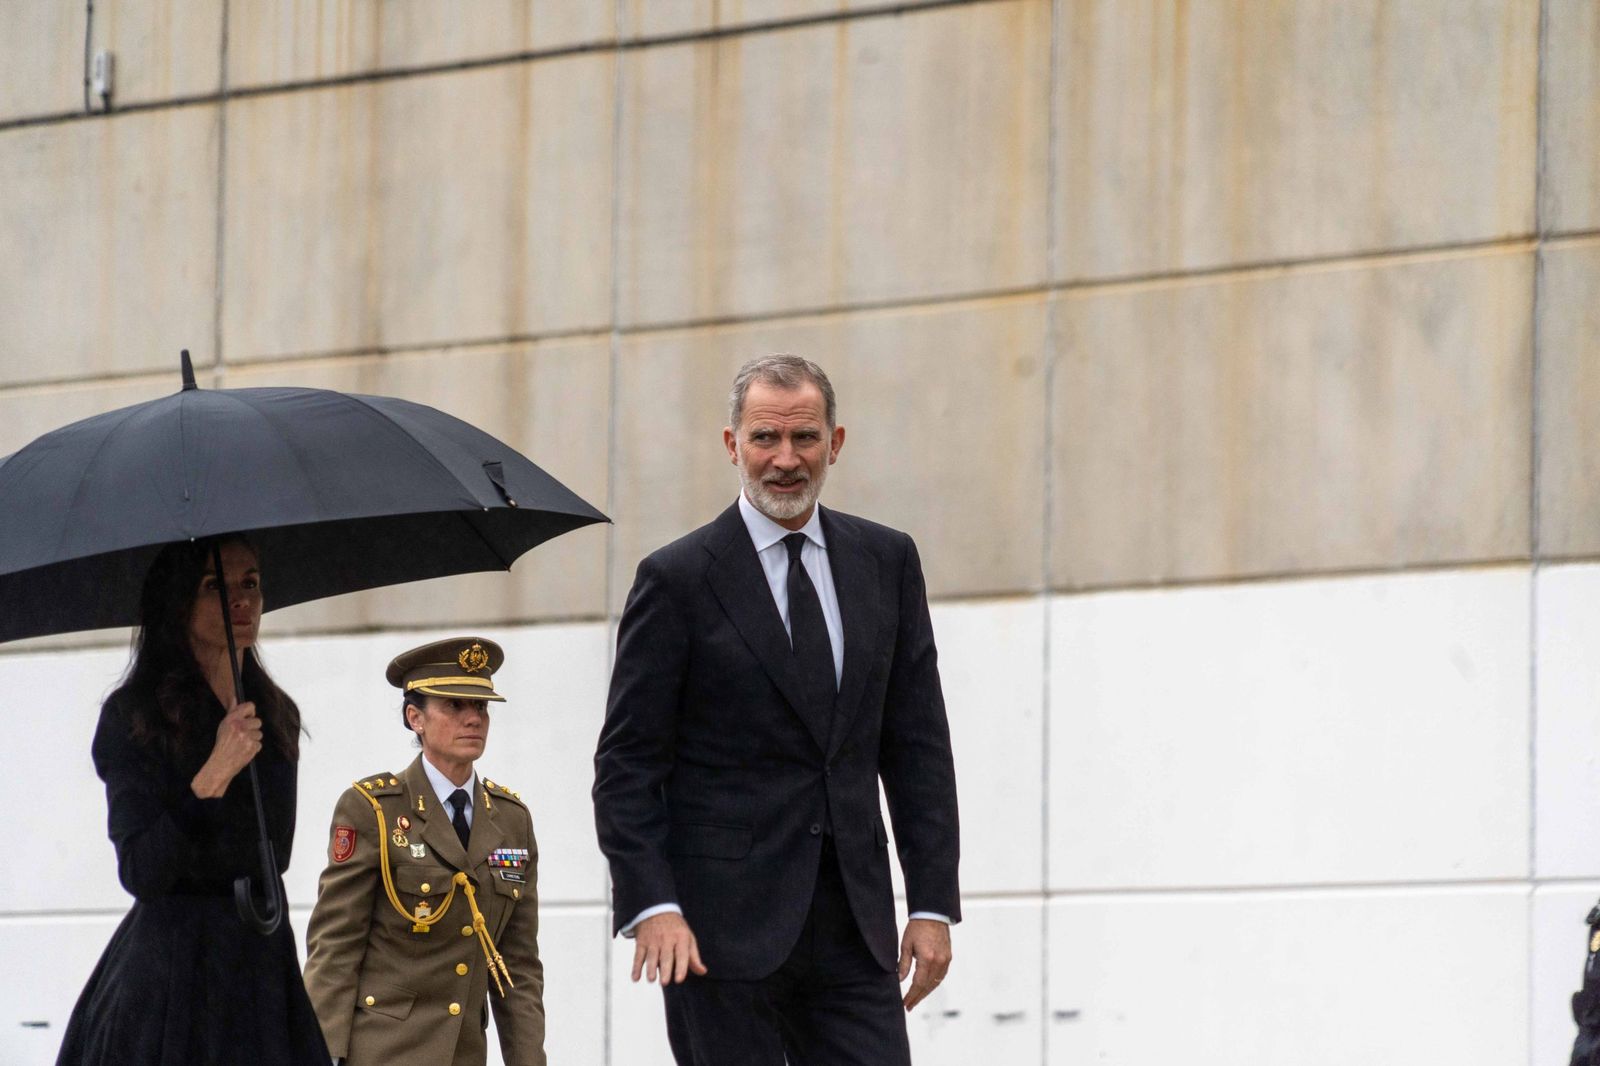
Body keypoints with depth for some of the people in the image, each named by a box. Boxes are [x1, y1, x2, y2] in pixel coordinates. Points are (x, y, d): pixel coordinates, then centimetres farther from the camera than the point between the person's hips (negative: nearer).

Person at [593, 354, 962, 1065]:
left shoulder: (886, 562, 10)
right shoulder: (678, 579, -2)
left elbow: (917, 745, 11)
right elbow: (627, 765, -4)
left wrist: (933, 903, 4)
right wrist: (652, 907, -16)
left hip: (853, 931, 4)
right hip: (721, 933, -4)